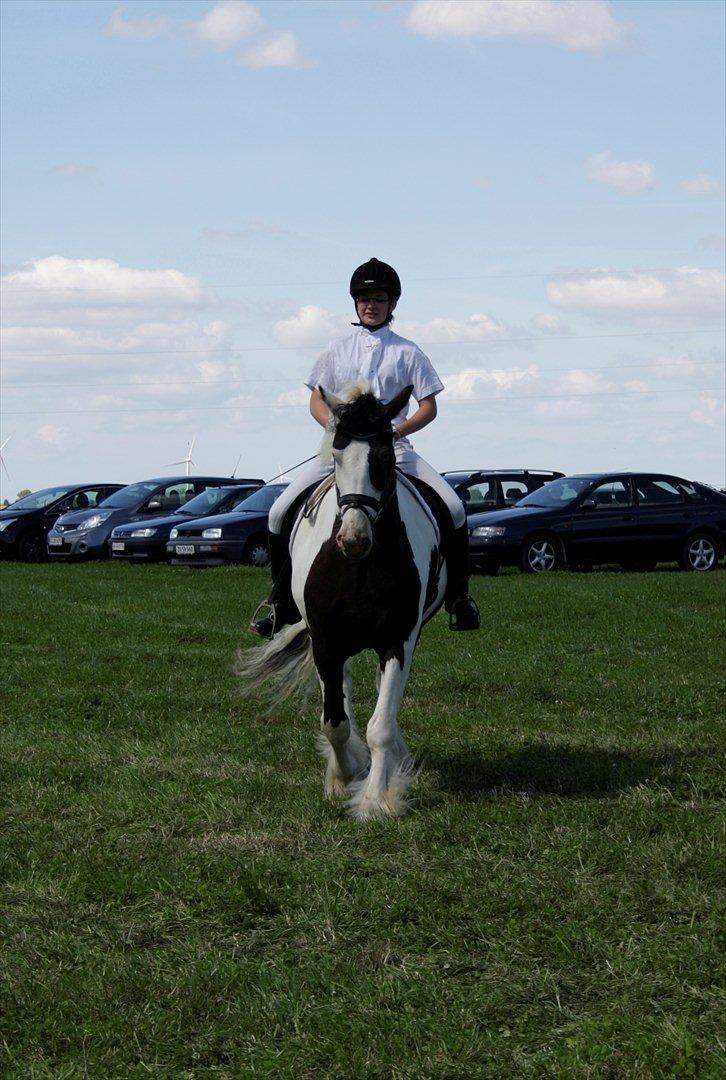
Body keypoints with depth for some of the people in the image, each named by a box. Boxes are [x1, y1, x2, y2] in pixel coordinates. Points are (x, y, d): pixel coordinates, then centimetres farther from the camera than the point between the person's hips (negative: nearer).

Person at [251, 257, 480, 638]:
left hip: (394, 449, -1)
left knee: (453, 508, -20)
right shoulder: (338, 349, 11)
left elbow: (428, 407, 4)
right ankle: (282, 603, 0)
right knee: (281, 512, -13)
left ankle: (459, 598, -4)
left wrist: (396, 430, -14)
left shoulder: (406, 352, 7)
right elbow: (316, 402, 10)